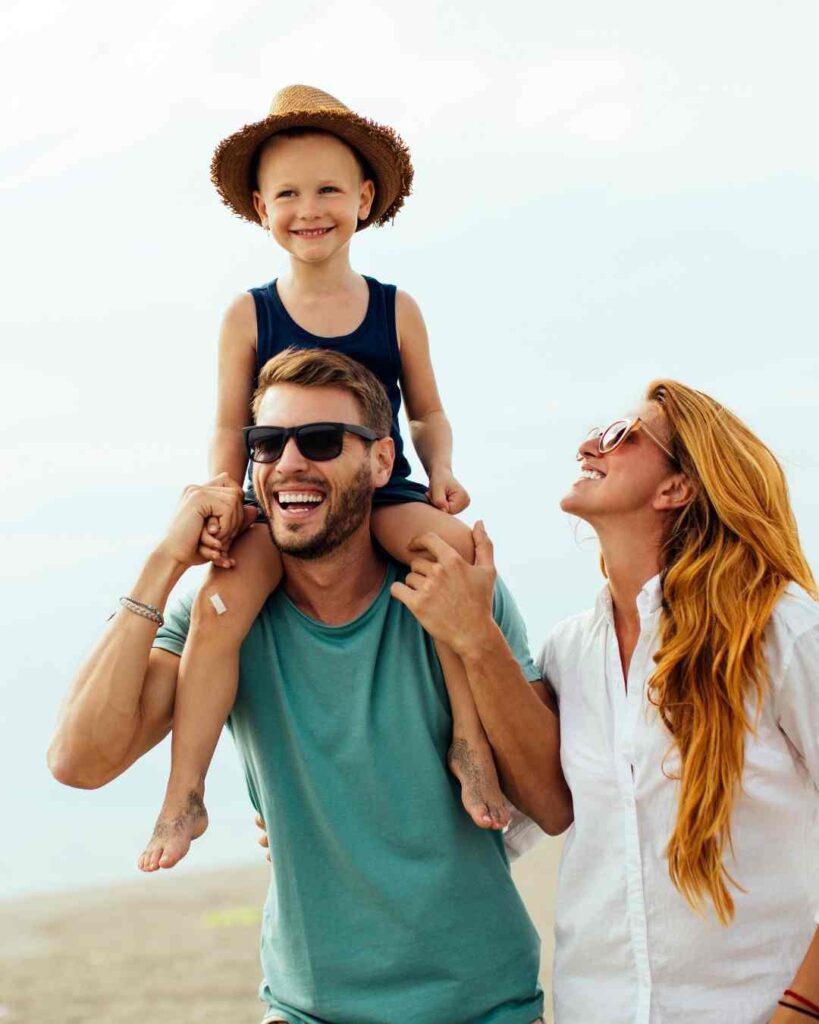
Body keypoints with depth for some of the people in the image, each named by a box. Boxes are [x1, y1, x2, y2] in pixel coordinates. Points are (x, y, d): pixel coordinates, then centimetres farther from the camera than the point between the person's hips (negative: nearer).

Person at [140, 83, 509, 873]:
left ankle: (469, 741, -15)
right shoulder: (248, 316, 3)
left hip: (382, 491, 1)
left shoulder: (396, 310, 5)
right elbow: (230, 428, 3)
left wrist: (441, 472, -5)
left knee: (458, 550, -30)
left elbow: (426, 411, 13)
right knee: (223, 598, -28)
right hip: (278, 503, 0)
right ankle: (184, 796, -15)